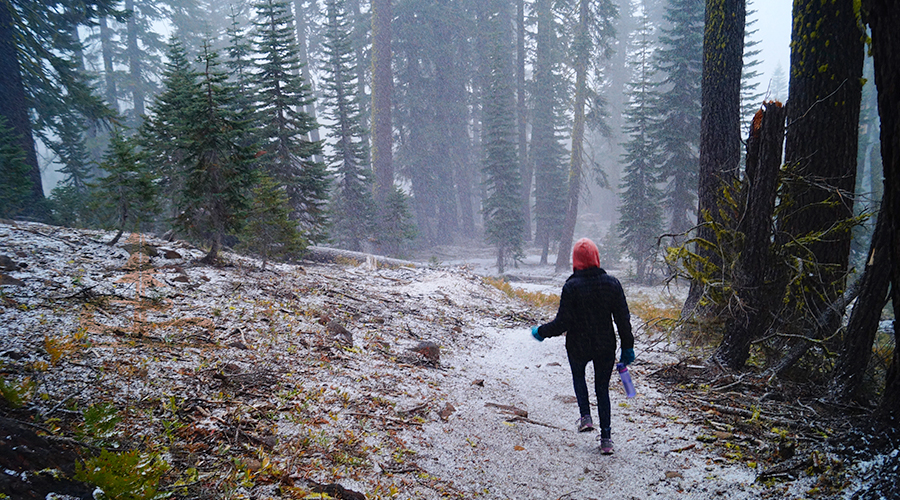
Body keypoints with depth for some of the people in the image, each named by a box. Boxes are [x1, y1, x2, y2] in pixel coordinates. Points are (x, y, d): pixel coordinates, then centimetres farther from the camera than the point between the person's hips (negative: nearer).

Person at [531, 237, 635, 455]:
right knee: (602, 388, 15)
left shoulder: (572, 286, -17)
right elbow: (623, 319, -2)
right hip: (605, 347, 2)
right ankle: (606, 439, 13)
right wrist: (627, 347, 8)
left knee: (578, 375, 29)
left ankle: (585, 416, 16)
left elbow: (562, 323, -17)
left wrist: (541, 332, -1)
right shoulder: (612, 283, -6)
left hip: (578, 347, -2)